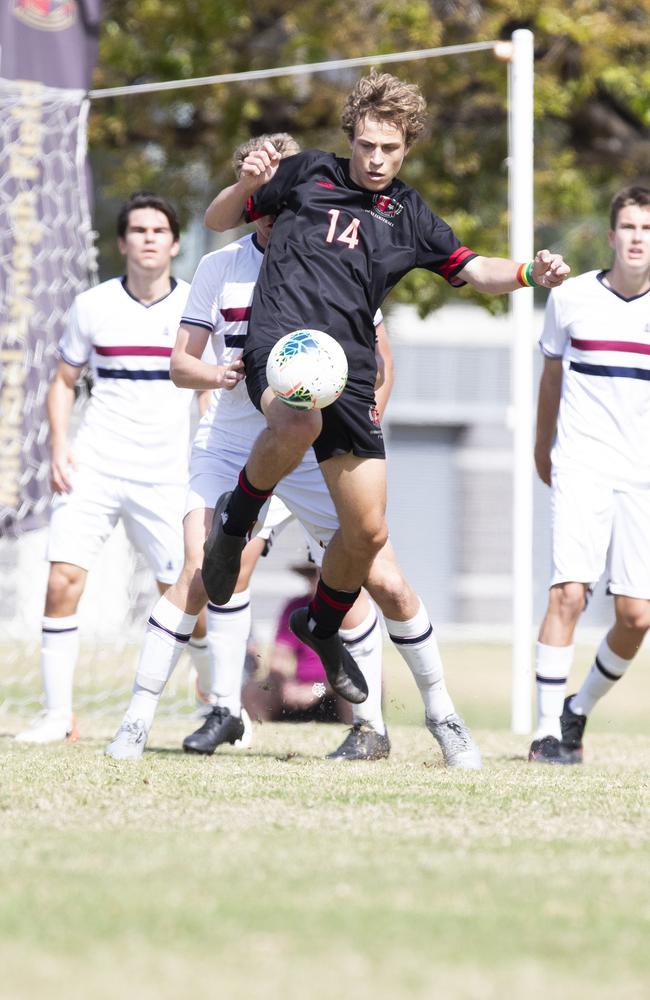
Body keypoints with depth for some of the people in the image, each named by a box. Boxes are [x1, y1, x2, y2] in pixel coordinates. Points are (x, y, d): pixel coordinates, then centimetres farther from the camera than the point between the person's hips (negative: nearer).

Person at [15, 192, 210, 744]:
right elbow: (64, 381, 14)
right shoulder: (93, 306, 4)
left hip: (166, 477, -1)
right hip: (92, 469, 1)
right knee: (62, 582, -12)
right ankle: (58, 714, -3)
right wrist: (59, 446, 0)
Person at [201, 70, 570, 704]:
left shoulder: (409, 217, 19)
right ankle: (236, 519, -13)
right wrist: (247, 185, -3)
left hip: (348, 367, 4)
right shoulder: (307, 174, 13)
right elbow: (217, 221, 19)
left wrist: (528, 273, -2)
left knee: (367, 532, 0)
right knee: (298, 424, -41)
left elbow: (471, 269, 18)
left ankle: (323, 626, 29)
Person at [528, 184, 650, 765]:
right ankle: (548, 730, -9)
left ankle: (580, 709, 22)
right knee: (568, 592, -17)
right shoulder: (570, 299, 1)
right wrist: (543, 447, 26)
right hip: (581, 468, -1)